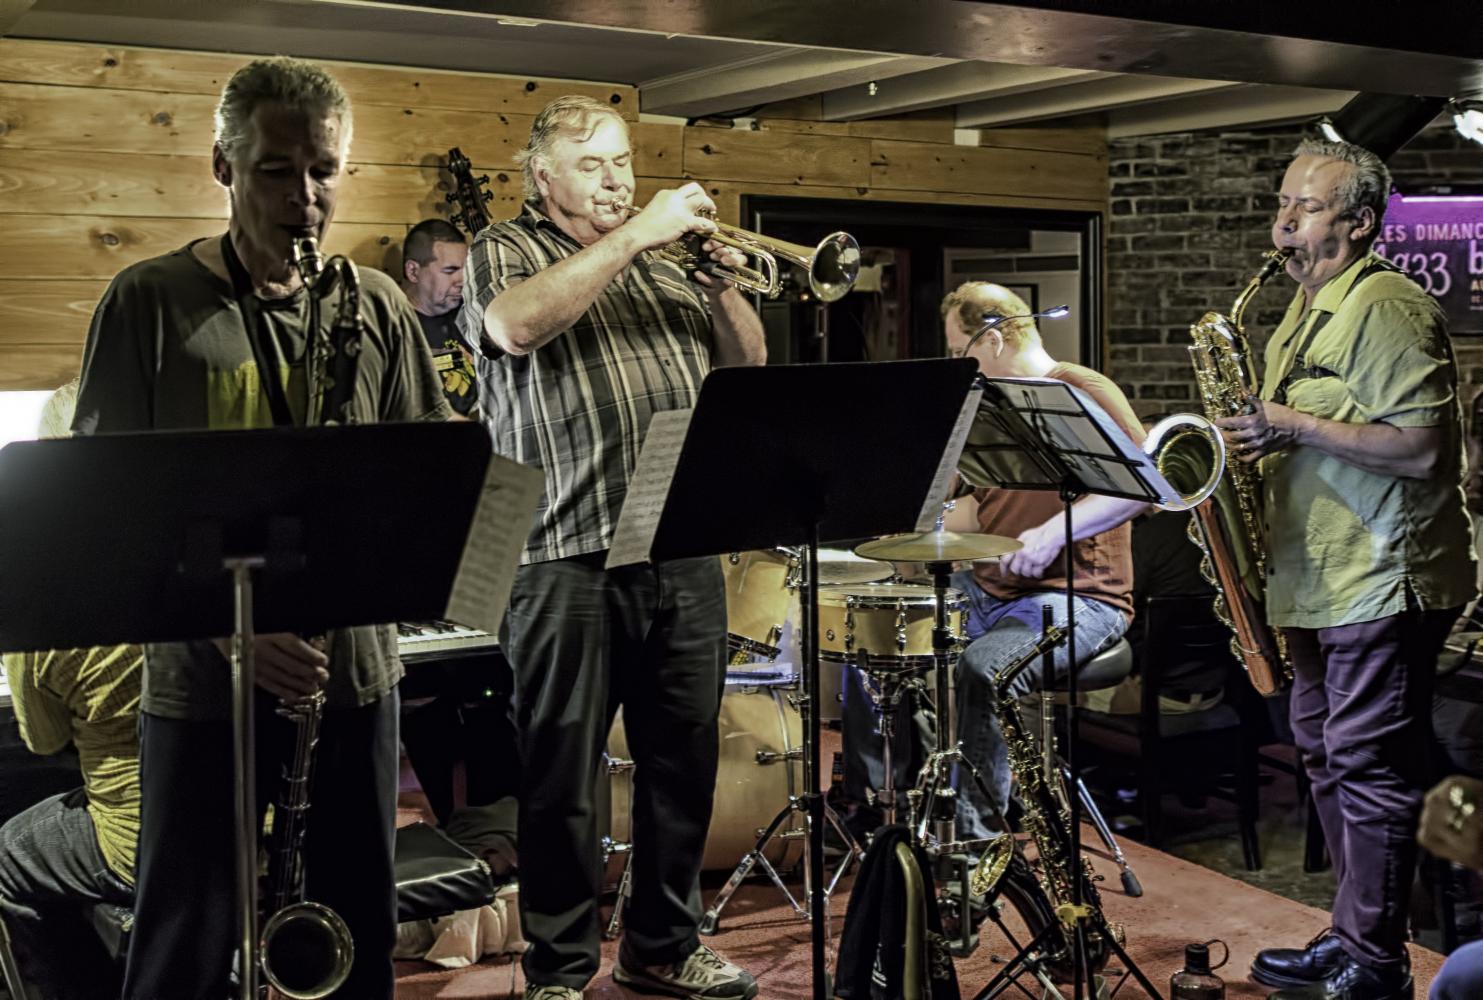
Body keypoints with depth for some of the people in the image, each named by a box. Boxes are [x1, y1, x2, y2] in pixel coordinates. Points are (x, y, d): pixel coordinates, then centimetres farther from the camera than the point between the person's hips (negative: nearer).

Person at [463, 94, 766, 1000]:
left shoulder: (667, 265, 20)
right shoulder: (507, 251, 5)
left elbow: (749, 364, 18)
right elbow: (517, 324, -18)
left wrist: (721, 278, 1)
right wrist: (634, 235, -15)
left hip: (684, 554, 5)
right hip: (568, 559, -5)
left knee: (684, 759, 11)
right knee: (563, 776, 1)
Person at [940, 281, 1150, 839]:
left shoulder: (1084, 392, -8)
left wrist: (1054, 531, -27)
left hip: (1074, 597, -9)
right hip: (988, 589, 9)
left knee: (981, 669, -34)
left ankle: (977, 836, -21)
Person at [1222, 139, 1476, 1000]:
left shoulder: (1387, 309, -13)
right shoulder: (1301, 321, 17)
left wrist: (1293, 426, -23)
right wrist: (1256, 437, 9)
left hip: (1383, 583, -10)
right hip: (1320, 582, 10)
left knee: (1369, 769, -4)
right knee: (1329, 762, 15)